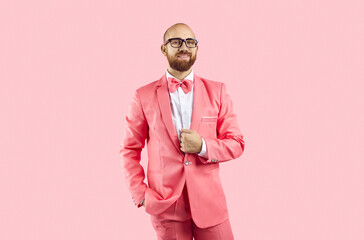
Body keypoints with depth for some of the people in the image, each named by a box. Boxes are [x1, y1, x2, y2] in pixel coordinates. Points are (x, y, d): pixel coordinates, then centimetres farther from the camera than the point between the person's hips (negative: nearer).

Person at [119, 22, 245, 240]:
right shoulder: (144, 96, 1)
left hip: (209, 201, 1)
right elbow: (129, 150, 6)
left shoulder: (217, 91, 4)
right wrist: (140, 194, -5)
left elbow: (236, 144, 5)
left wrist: (202, 146, -13)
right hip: (166, 204, -1)